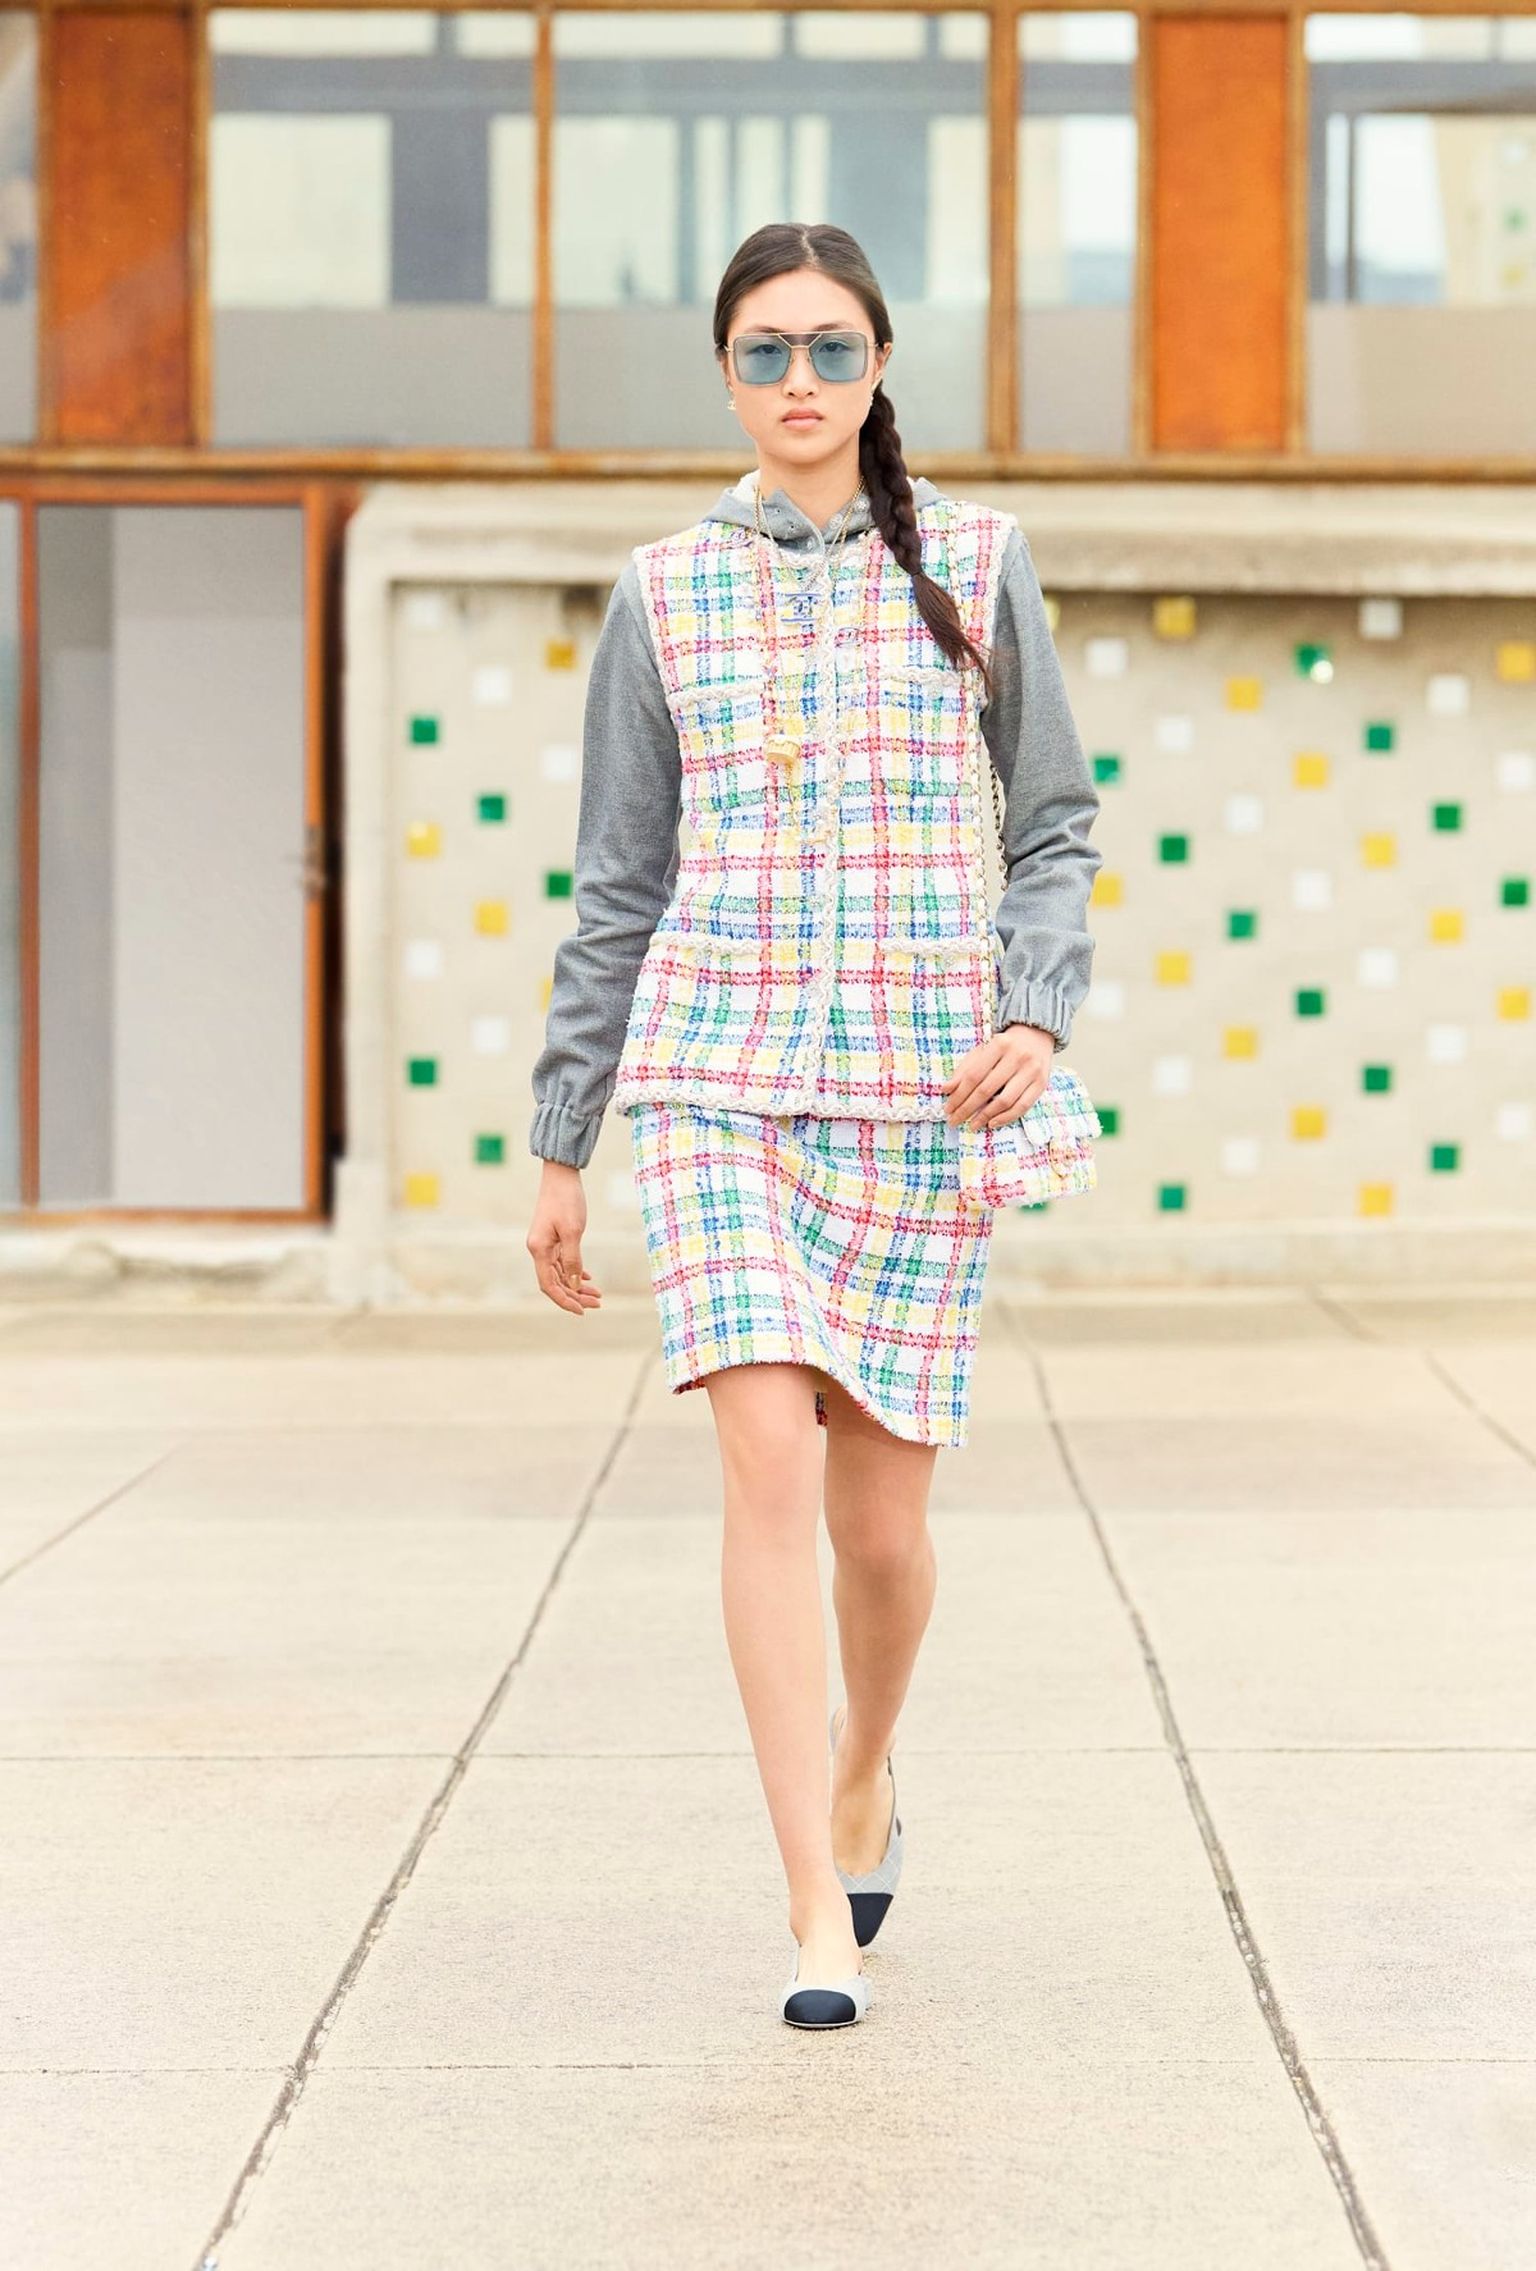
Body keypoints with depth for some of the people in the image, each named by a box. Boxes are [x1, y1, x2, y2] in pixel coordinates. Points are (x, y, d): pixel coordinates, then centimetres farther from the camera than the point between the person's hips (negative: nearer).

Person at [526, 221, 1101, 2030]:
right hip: (718, 1070, 0)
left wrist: (1037, 1015, -8)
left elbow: (1055, 826, 10)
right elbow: (620, 885, 11)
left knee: (881, 1506, 2)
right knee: (772, 1456, -16)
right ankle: (819, 1912, -11)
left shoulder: (976, 565, 6)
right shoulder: (665, 595, 7)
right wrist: (559, 1148, 11)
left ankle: (864, 1775, 34)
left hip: (921, 1085, 0)